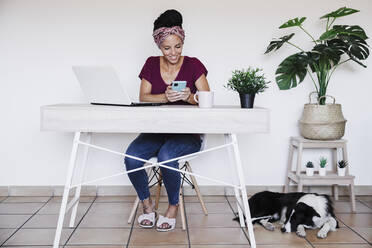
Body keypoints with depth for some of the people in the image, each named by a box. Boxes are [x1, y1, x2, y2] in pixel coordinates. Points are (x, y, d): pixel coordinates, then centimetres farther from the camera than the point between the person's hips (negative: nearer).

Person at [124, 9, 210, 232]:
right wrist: (165, 97, -21)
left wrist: (189, 97, -27)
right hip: (156, 130, 3)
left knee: (166, 157, -33)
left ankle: (174, 206, -6)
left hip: (187, 133, -3)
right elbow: (143, 98, -1)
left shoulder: (193, 65, 0)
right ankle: (147, 204, 0)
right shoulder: (151, 64, 8)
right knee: (132, 157, -26)